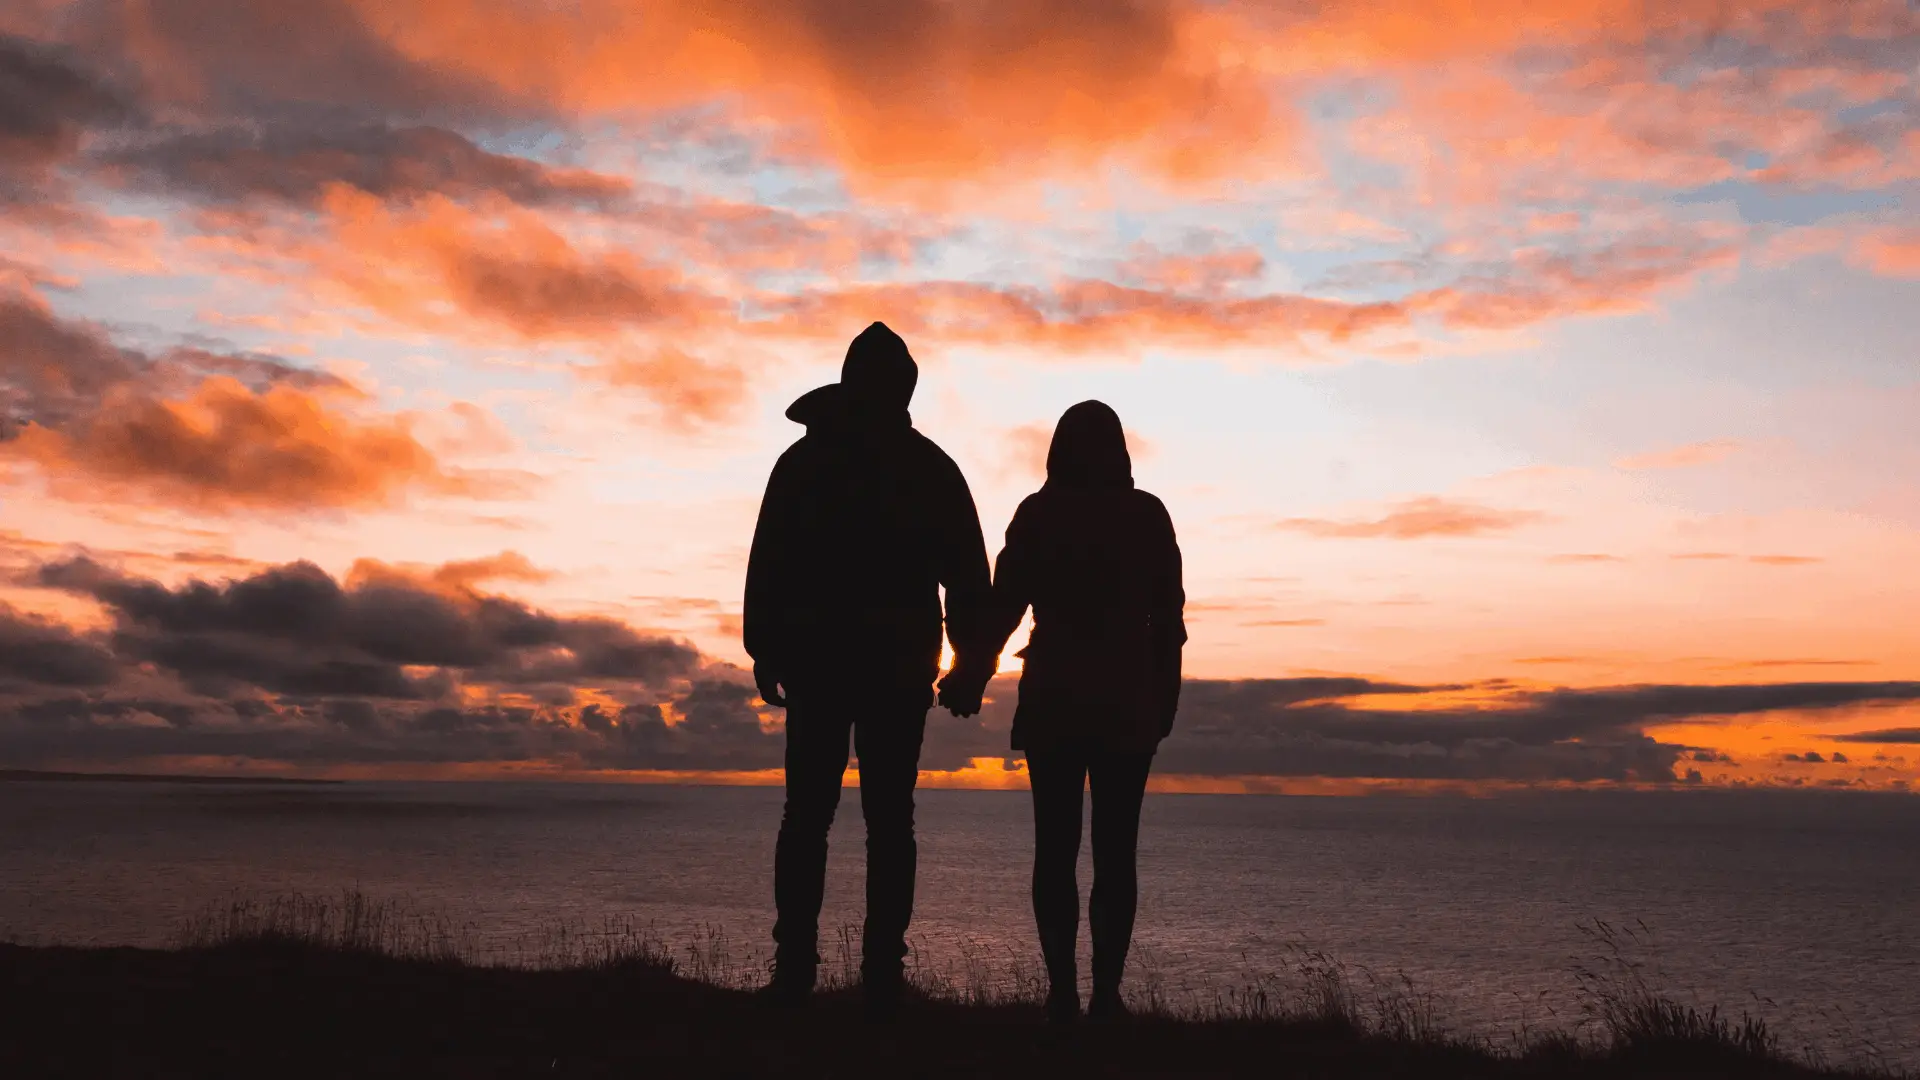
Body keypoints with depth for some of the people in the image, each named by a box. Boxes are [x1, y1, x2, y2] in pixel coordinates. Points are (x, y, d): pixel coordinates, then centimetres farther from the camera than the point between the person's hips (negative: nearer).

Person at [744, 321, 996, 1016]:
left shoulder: (802, 462, 4)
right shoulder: (932, 468, 4)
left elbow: (766, 567, 0)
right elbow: (969, 577, 1)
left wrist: (766, 653, 4)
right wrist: (972, 664, 5)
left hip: (817, 662, 0)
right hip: (900, 666, 0)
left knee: (808, 814, 5)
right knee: (889, 820, 3)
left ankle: (795, 968, 0)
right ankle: (882, 974, -1)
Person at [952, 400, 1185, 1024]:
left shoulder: (1036, 514, -1)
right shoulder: (1148, 515, 3)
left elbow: (1005, 604, -2)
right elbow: (1169, 616, 1)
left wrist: (969, 674, 8)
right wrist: (1166, 697, 8)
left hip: (1053, 701, 0)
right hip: (1128, 703, 1)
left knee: (1056, 847, 5)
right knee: (1116, 851, 4)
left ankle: (1063, 991, 1)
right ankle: (1106, 992, 0)